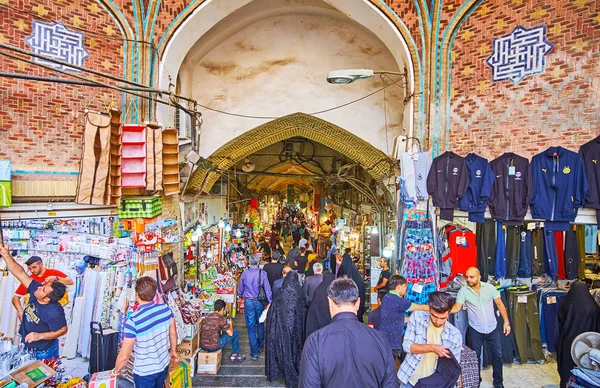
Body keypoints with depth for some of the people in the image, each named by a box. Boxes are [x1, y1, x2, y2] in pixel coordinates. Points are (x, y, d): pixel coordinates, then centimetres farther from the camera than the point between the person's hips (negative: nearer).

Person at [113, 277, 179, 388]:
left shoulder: (133, 321, -29)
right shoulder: (165, 308, -15)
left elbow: (124, 355, -20)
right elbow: (173, 334, 1)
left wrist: (116, 371, 0)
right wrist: (173, 351, 19)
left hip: (144, 371, -4)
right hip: (164, 364, 4)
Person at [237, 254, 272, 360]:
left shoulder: (245, 273, -7)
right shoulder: (262, 273, -11)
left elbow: (240, 288, 5)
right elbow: (267, 289, -11)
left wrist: (240, 296, 26)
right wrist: (270, 302, -3)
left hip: (248, 301, 0)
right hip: (259, 302, 0)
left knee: (251, 326, 7)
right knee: (260, 324, 20)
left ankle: (254, 353, 11)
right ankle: (260, 346, 36)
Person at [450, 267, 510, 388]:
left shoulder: (489, 287, -10)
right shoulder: (463, 291, -13)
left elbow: (500, 304, -1)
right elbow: (456, 308, -15)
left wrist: (506, 322, -2)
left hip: (492, 328, 1)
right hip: (475, 330, -1)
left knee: (498, 355, 11)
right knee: (475, 356, 11)